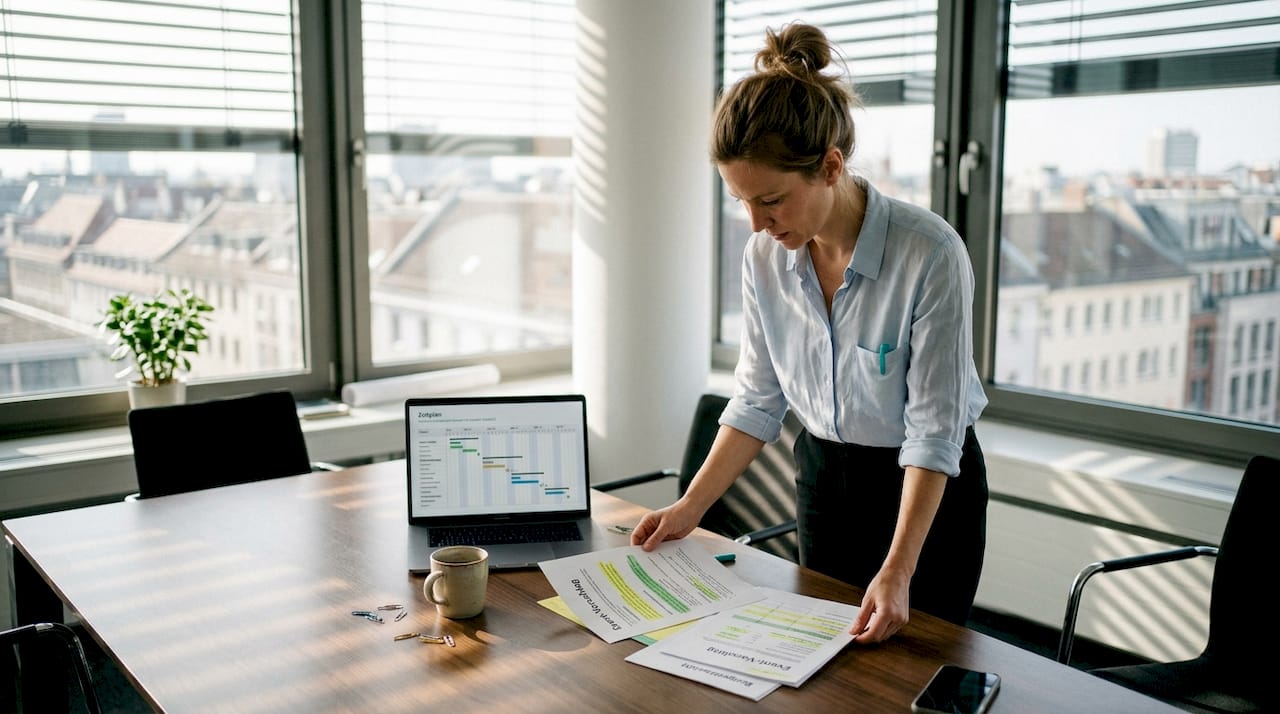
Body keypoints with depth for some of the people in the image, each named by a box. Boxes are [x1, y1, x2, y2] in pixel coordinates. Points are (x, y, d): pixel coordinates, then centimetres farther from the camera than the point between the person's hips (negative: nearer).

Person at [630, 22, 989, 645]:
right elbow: (757, 400, -1)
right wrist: (690, 508, -7)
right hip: (823, 476, 5)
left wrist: (897, 572, -29)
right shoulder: (765, 256, -10)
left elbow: (934, 429, -24)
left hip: (927, 489, -4)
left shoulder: (929, 252, -27)